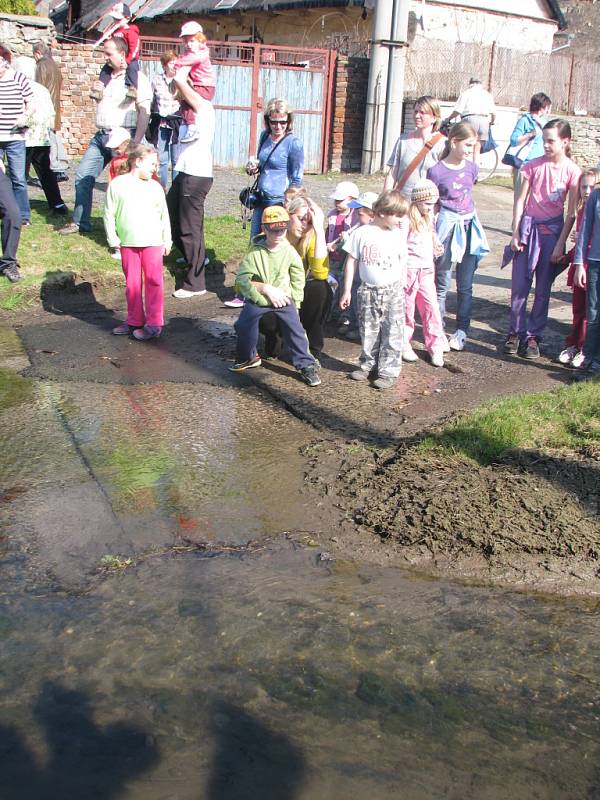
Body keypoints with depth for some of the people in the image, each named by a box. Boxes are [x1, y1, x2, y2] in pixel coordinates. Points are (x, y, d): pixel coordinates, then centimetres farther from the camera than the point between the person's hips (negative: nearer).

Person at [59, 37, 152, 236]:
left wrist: (136, 142, -20)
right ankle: (80, 222, 14)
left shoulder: (137, 78, -6)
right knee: (83, 175, 5)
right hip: (100, 136, 8)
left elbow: (144, 112, -14)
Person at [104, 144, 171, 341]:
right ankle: (134, 320, 22)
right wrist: (113, 239, -3)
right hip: (128, 243, 0)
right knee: (132, 283, 10)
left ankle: (154, 323, 4)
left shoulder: (155, 187, 5)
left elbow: (164, 216, 10)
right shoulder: (118, 184, 1)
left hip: (153, 242, 0)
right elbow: (109, 214, 2)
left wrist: (167, 240, 8)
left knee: (153, 282, -1)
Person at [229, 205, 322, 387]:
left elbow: (298, 280, 4)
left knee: (295, 328, -10)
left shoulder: (290, 252, -7)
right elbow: (242, 278, -14)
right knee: (243, 325, -2)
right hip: (258, 298, 0)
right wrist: (266, 288, -21)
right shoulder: (255, 252, -12)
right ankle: (248, 358, 26)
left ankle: (307, 365, 1)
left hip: (283, 298, 0)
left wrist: (294, 302, -3)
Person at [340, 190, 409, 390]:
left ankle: (389, 371, 7)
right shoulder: (362, 233, -5)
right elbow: (351, 262, 0)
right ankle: (368, 365, 27)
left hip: (393, 292, 1)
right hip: (368, 291, -1)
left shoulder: (400, 234, 2)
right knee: (368, 332, 10)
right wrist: (347, 290, 0)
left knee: (392, 333, -1)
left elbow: (403, 264, 11)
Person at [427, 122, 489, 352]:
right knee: (442, 285, 2)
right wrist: (432, 237, -11)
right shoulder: (436, 172, -10)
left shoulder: (471, 168, 5)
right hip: (448, 227, -5)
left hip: (469, 226, 5)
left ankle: (461, 331, 16)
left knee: (465, 285, 7)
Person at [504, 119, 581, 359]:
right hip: (529, 226, 1)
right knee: (519, 286, 2)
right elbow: (521, 200, 2)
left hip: (552, 230, -1)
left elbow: (571, 213, -4)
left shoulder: (572, 171, -6)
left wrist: (560, 244, -7)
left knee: (543, 289, 5)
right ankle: (516, 332, 14)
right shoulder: (534, 165, -2)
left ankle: (533, 336, 14)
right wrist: (515, 233, -2)